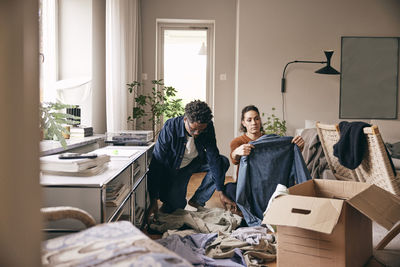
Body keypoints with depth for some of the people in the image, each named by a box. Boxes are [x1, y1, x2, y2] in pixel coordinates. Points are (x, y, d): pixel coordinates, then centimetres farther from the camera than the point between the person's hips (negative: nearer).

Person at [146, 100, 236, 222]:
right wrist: (153, 200, -32)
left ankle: (197, 200, -8)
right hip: (175, 167, -4)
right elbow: (156, 163, -30)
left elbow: (213, 158, -20)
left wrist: (220, 192, -22)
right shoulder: (170, 128, -32)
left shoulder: (208, 127, -22)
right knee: (176, 206, -18)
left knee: (223, 162, -17)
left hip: (196, 161, 4)